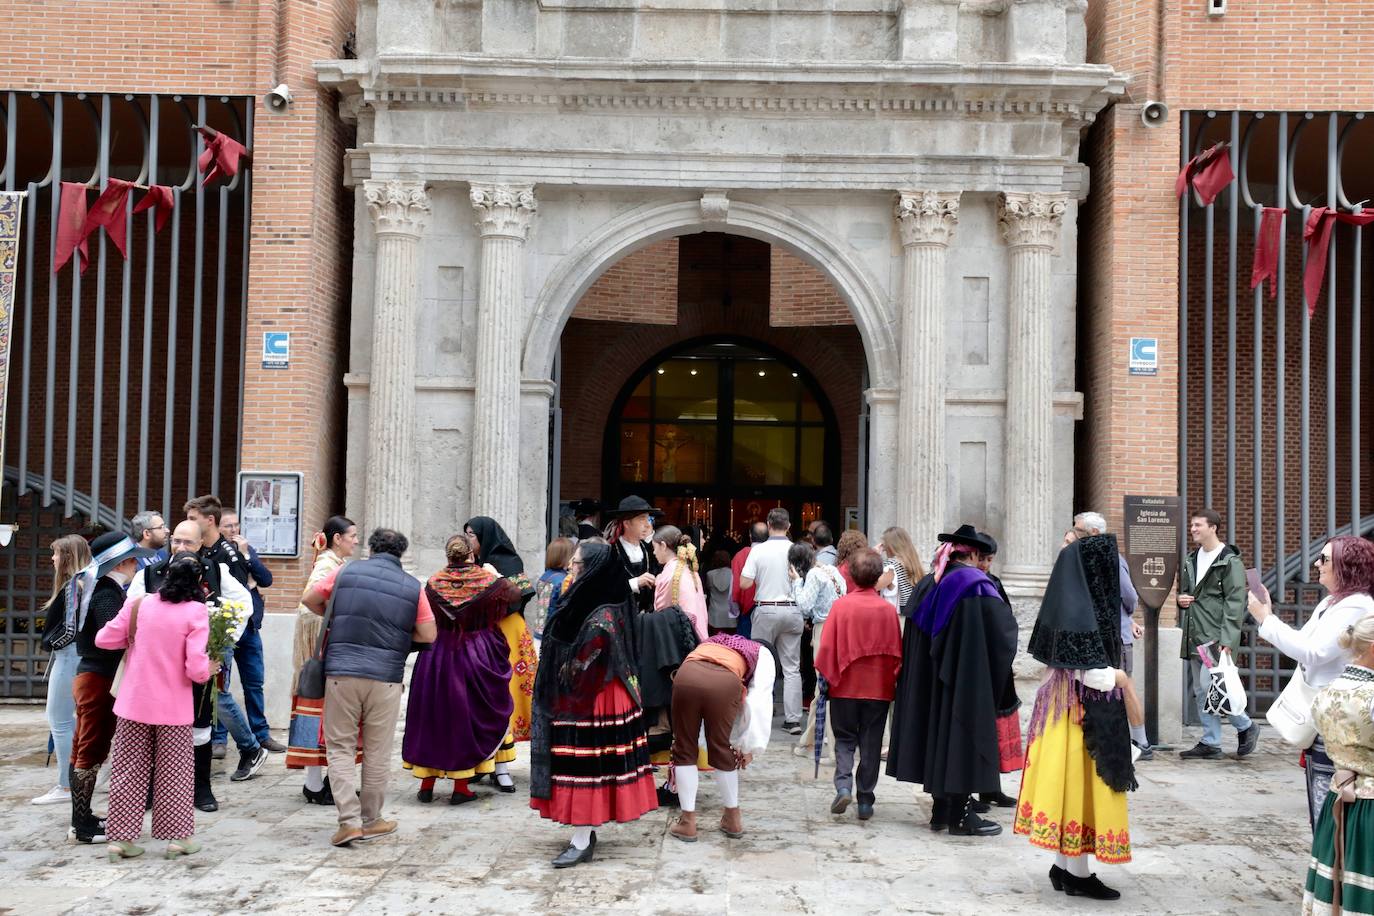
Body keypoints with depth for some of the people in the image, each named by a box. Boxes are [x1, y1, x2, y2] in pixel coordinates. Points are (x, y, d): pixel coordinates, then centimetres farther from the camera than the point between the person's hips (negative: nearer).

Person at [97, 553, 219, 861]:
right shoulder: (196, 612, -14)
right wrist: (212, 668, 4)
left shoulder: (137, 604, -5)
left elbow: (104, 639, 2)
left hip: (134, 704, 2)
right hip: (174, 708, -2)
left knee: (129, 771, 13)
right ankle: (178, 837, 17)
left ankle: (121, 838, 17)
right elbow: (196, 669, -18)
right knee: (174, 772, 11)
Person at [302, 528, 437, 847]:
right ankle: (371, 821, 21)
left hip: (341, 671, 0)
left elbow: (309, 599, 14)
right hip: (385, 676, 0)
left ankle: (349, 820, 1)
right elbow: (429, 635, 4)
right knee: (377, 752, 12)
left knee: (340, 748, 9)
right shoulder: (412, 586, 5)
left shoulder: (347, 572, 5)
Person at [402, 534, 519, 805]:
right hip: (476, 658, -1)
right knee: (467, 717, 7)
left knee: (431, 714, 11)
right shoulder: (488, 580, -7)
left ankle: (426, 784, 17)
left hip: (437, 657, 1)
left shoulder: (434, 582, -5)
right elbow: (515, 592, 10)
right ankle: (460, 788, 9)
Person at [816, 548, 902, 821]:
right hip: (878, 687, 1)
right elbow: (896, 652, 1)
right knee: (871, 744, 10)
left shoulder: (840, 605, -9)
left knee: (844, 739, 13)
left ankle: (843, 786, -7)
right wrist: (891, 681, 14)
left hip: (845, 686, -1)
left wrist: (826, 676, 7)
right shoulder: (887, 610, -6)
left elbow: (827, 645, -7)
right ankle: (865, 801, 12)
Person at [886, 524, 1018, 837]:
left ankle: (940, 810, 19)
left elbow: (914, 637, 11)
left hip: (928, 680, 7)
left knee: (936, 731, 12)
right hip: (967, 679, -7)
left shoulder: (927, 585, 8)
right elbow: (1004, 626, -11)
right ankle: (960, 814, 2)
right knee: (962, 736, -2)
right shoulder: (975, 583, -11)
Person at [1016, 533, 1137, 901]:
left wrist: (1113, 673, 13)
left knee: (1067, 784, 13)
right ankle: (1078, 875, 8)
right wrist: (1119, 678, -5)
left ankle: (1064, 866, 21)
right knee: (1081, 785, -1)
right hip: (1085, 712, -9)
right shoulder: (1083, 611, -21)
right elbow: (1088, 671, -22)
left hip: (1065, 705, 9)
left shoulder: (1067, 604, 7)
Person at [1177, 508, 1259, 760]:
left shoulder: (1230, 562, -8)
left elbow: (1235, 605, -13)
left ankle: (1246, 727, 8)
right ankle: (1210, 743, 16)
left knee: (1210, 686, -14)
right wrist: (1181, 598, 6)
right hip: (1194, 636, 8)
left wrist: (1227, 640, -20)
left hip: (1216, 637, -8)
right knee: (1201, 692, 9)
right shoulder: (1191, 560, 15)